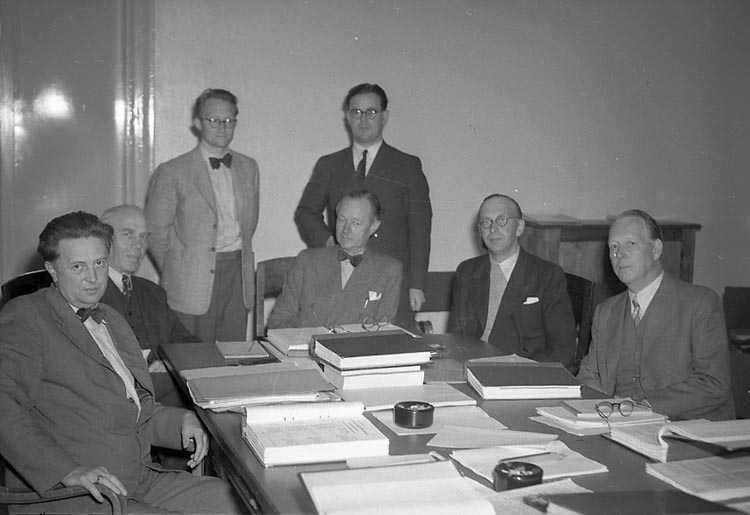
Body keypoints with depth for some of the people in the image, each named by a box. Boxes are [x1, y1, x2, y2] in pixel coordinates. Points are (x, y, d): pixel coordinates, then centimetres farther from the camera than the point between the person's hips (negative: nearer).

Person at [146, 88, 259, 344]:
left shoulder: (248, 167, 12)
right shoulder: (172, 172, -3)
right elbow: (156, 233, 0)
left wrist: (239, 257, 14)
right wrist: (177, 274, 3)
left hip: (238, 276, 4)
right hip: (193, 285, -4)